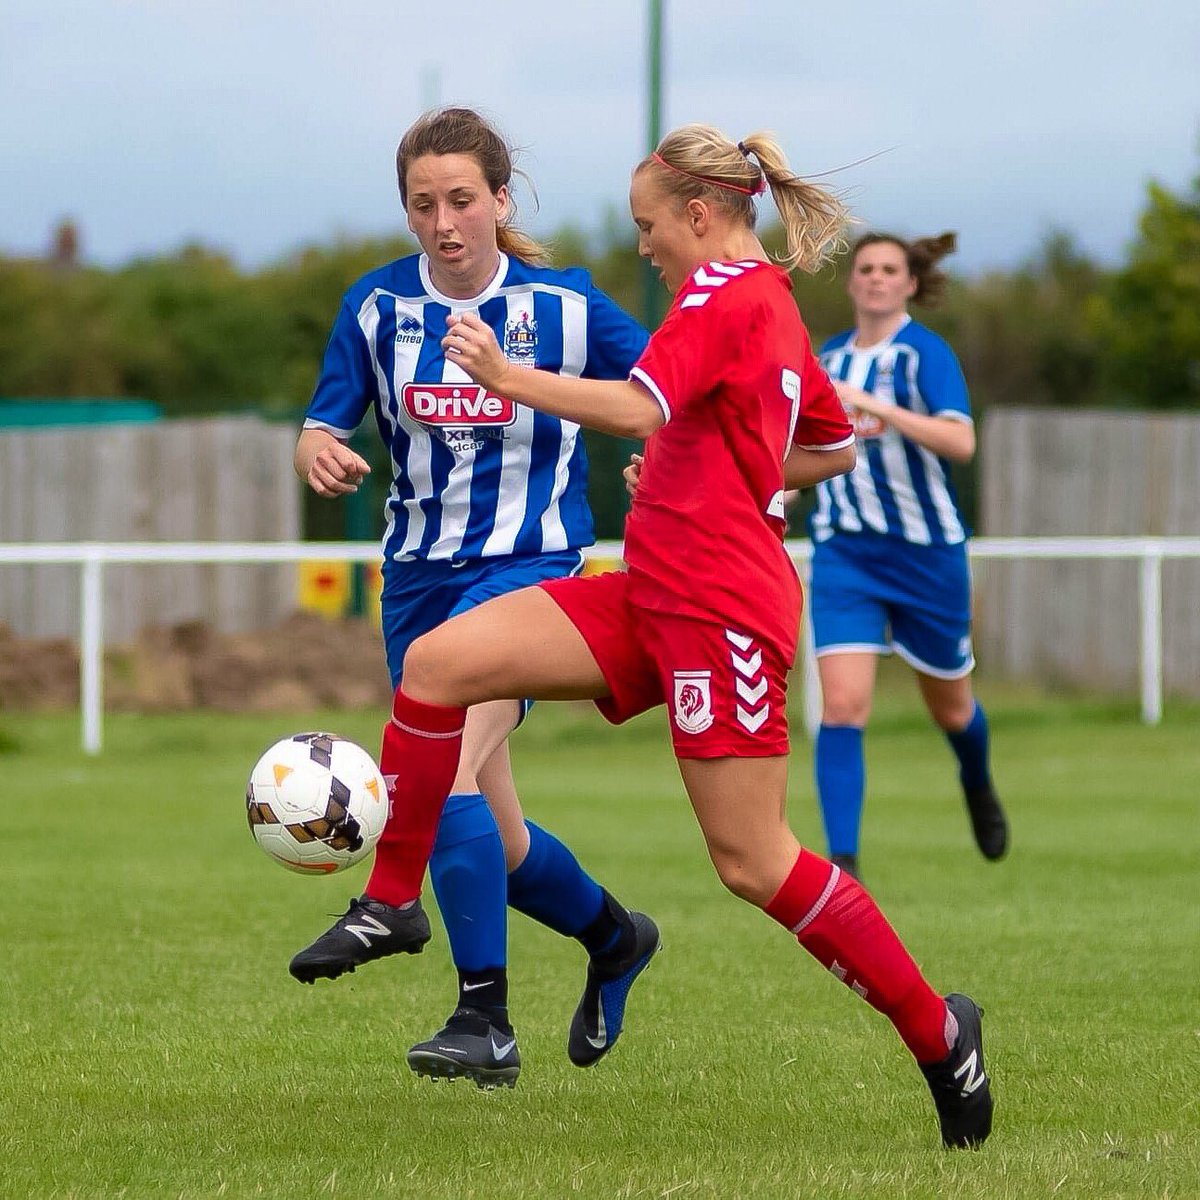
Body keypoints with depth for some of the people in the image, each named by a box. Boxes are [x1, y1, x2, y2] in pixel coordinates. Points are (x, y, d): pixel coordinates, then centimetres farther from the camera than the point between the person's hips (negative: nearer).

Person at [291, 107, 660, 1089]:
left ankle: (484, 1022, -23)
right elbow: (322, 427, 1)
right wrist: (321, 454, -21)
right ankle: (613, 937, 37)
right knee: (495, 839, 7)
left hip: (528, 566, -4)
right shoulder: (379, 306, 1)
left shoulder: (565, 304, -5)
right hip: (419, 571, 4)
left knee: (446, 761, -27)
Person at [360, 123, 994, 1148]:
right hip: (653, 597, 10)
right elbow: (837, 447, 29)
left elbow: (637, 410, -27)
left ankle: (940, 1034, 5)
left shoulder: (723, 294, -11)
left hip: (721, 610, -10)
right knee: (439, 662, -3)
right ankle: (394, 900, 4)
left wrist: (510, 380, -24)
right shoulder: (773, 304, 17)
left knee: (751, 861, -7)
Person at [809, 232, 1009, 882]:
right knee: (841, 707, -16)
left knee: (952, 711, 16)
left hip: (926, 554, -3)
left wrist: (873, 407, -32)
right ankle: (842, 865, -17)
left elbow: (960, 441, -27)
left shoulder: (925, 353, -10)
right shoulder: (827, 358, 7)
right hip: (844, 554, 3)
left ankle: (978, 786, 50)